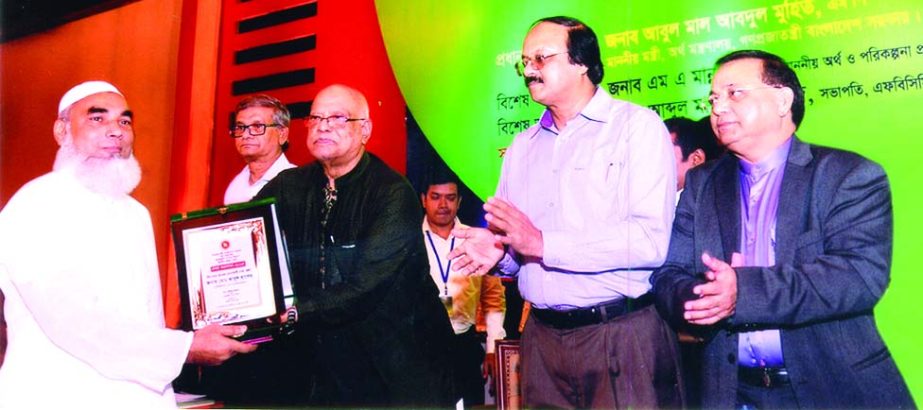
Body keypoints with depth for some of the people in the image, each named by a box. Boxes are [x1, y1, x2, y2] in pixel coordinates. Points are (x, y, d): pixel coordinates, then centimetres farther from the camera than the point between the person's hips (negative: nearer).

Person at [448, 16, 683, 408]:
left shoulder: (637, 126, -5)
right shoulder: (522, 147, 14)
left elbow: (652, 239, -17)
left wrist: (544, 244, -18)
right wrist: (497, 251, -8)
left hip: (622, 334, -5)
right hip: (542, 337, 5)